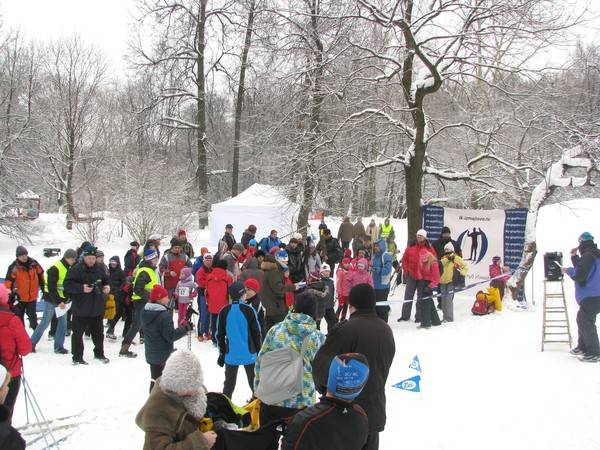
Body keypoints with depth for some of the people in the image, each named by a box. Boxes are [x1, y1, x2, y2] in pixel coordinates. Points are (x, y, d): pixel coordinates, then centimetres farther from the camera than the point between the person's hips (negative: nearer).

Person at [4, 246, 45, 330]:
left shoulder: (33, 263, -6)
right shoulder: (14, 267, -17)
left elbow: (40, 275, 9)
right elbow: (8, 282, -21)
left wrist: (43, 287, 15)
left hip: (32, 296, 2)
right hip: (19, 297, -2)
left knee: (32, 315, 14)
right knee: (19, 316, 9)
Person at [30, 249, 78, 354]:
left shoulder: (70, 268, 9)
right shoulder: (55, 268, -17)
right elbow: (51, 288, -20)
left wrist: (68, 298, 6)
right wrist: (58, 301, -21)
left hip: (62, 300, 7)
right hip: (52, 300, -7)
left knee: (63, 323, 5)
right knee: (45, 322, 0)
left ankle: (59, 346, 12)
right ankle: (32, 343, 15)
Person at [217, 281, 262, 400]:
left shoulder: (224, 312, -2)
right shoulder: (249, 310, -10)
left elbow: (220, 335, 4)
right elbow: (256, 333, -6)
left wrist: (222, 353, 15)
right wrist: (259, 351, 7)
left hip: (231, 355, 2)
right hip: (249, 354, -2)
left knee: (229, 383, 11)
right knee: (254, 382, 13)